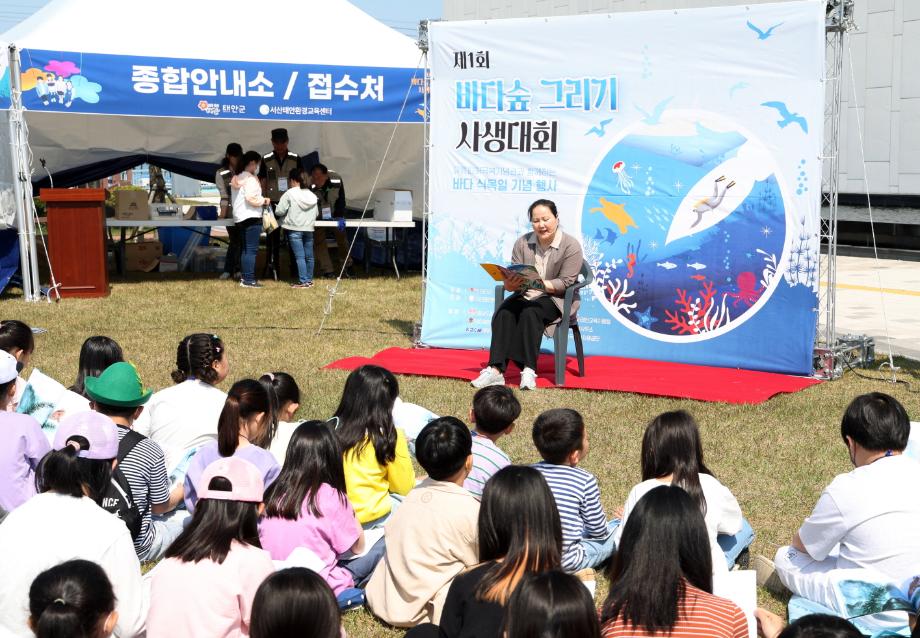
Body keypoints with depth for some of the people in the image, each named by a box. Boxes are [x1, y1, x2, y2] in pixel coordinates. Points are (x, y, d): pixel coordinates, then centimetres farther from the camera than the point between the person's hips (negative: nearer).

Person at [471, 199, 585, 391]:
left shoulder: (571, 246, -6)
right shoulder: (522, 243, 6)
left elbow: (565, 283, -12)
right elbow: (510, 283, 3)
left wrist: (540, 284, -29)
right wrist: (512, 283, -23)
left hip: (557, 298, -4)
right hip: (525, 295, 4)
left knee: (530, 313, -35)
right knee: (503, 313, -27)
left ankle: (529, 371, -35)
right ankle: (496, 370, -36)